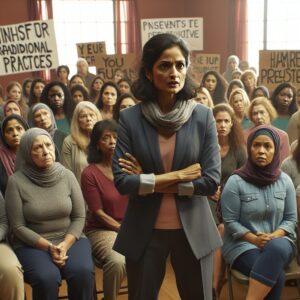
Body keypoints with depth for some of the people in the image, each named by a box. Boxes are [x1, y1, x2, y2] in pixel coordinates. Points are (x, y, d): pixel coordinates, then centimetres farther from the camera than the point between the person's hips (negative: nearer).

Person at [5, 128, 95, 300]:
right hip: (32, 244, -2)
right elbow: (18, 227, -7)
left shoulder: (67, 175, -1)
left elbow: (79, 217, 1)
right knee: (47, 278, -31)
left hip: (70, 239, 2)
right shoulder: (16, 181, -7)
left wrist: (65, 244, -15)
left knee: (83, 272, -27)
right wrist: (49, 247, -16)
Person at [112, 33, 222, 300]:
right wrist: (177, 176, -15)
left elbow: (211, 181, -11)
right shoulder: (130, 118, -7)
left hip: (193, 231, 1)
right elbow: (122, 181, -13)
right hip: (144, 232, 0)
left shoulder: (203, 116, -6)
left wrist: (148, 182, -13)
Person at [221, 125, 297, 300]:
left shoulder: (285, 180, 4)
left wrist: (274, 237, -13)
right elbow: (230, 222, -6)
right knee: (277, 277, -32)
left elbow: (291, 218, 6)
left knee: (276, 248, -36)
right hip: (243, 243, -3)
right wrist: (255, 239, -18)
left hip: (279, 242, 3)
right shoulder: (236, 181, -6)